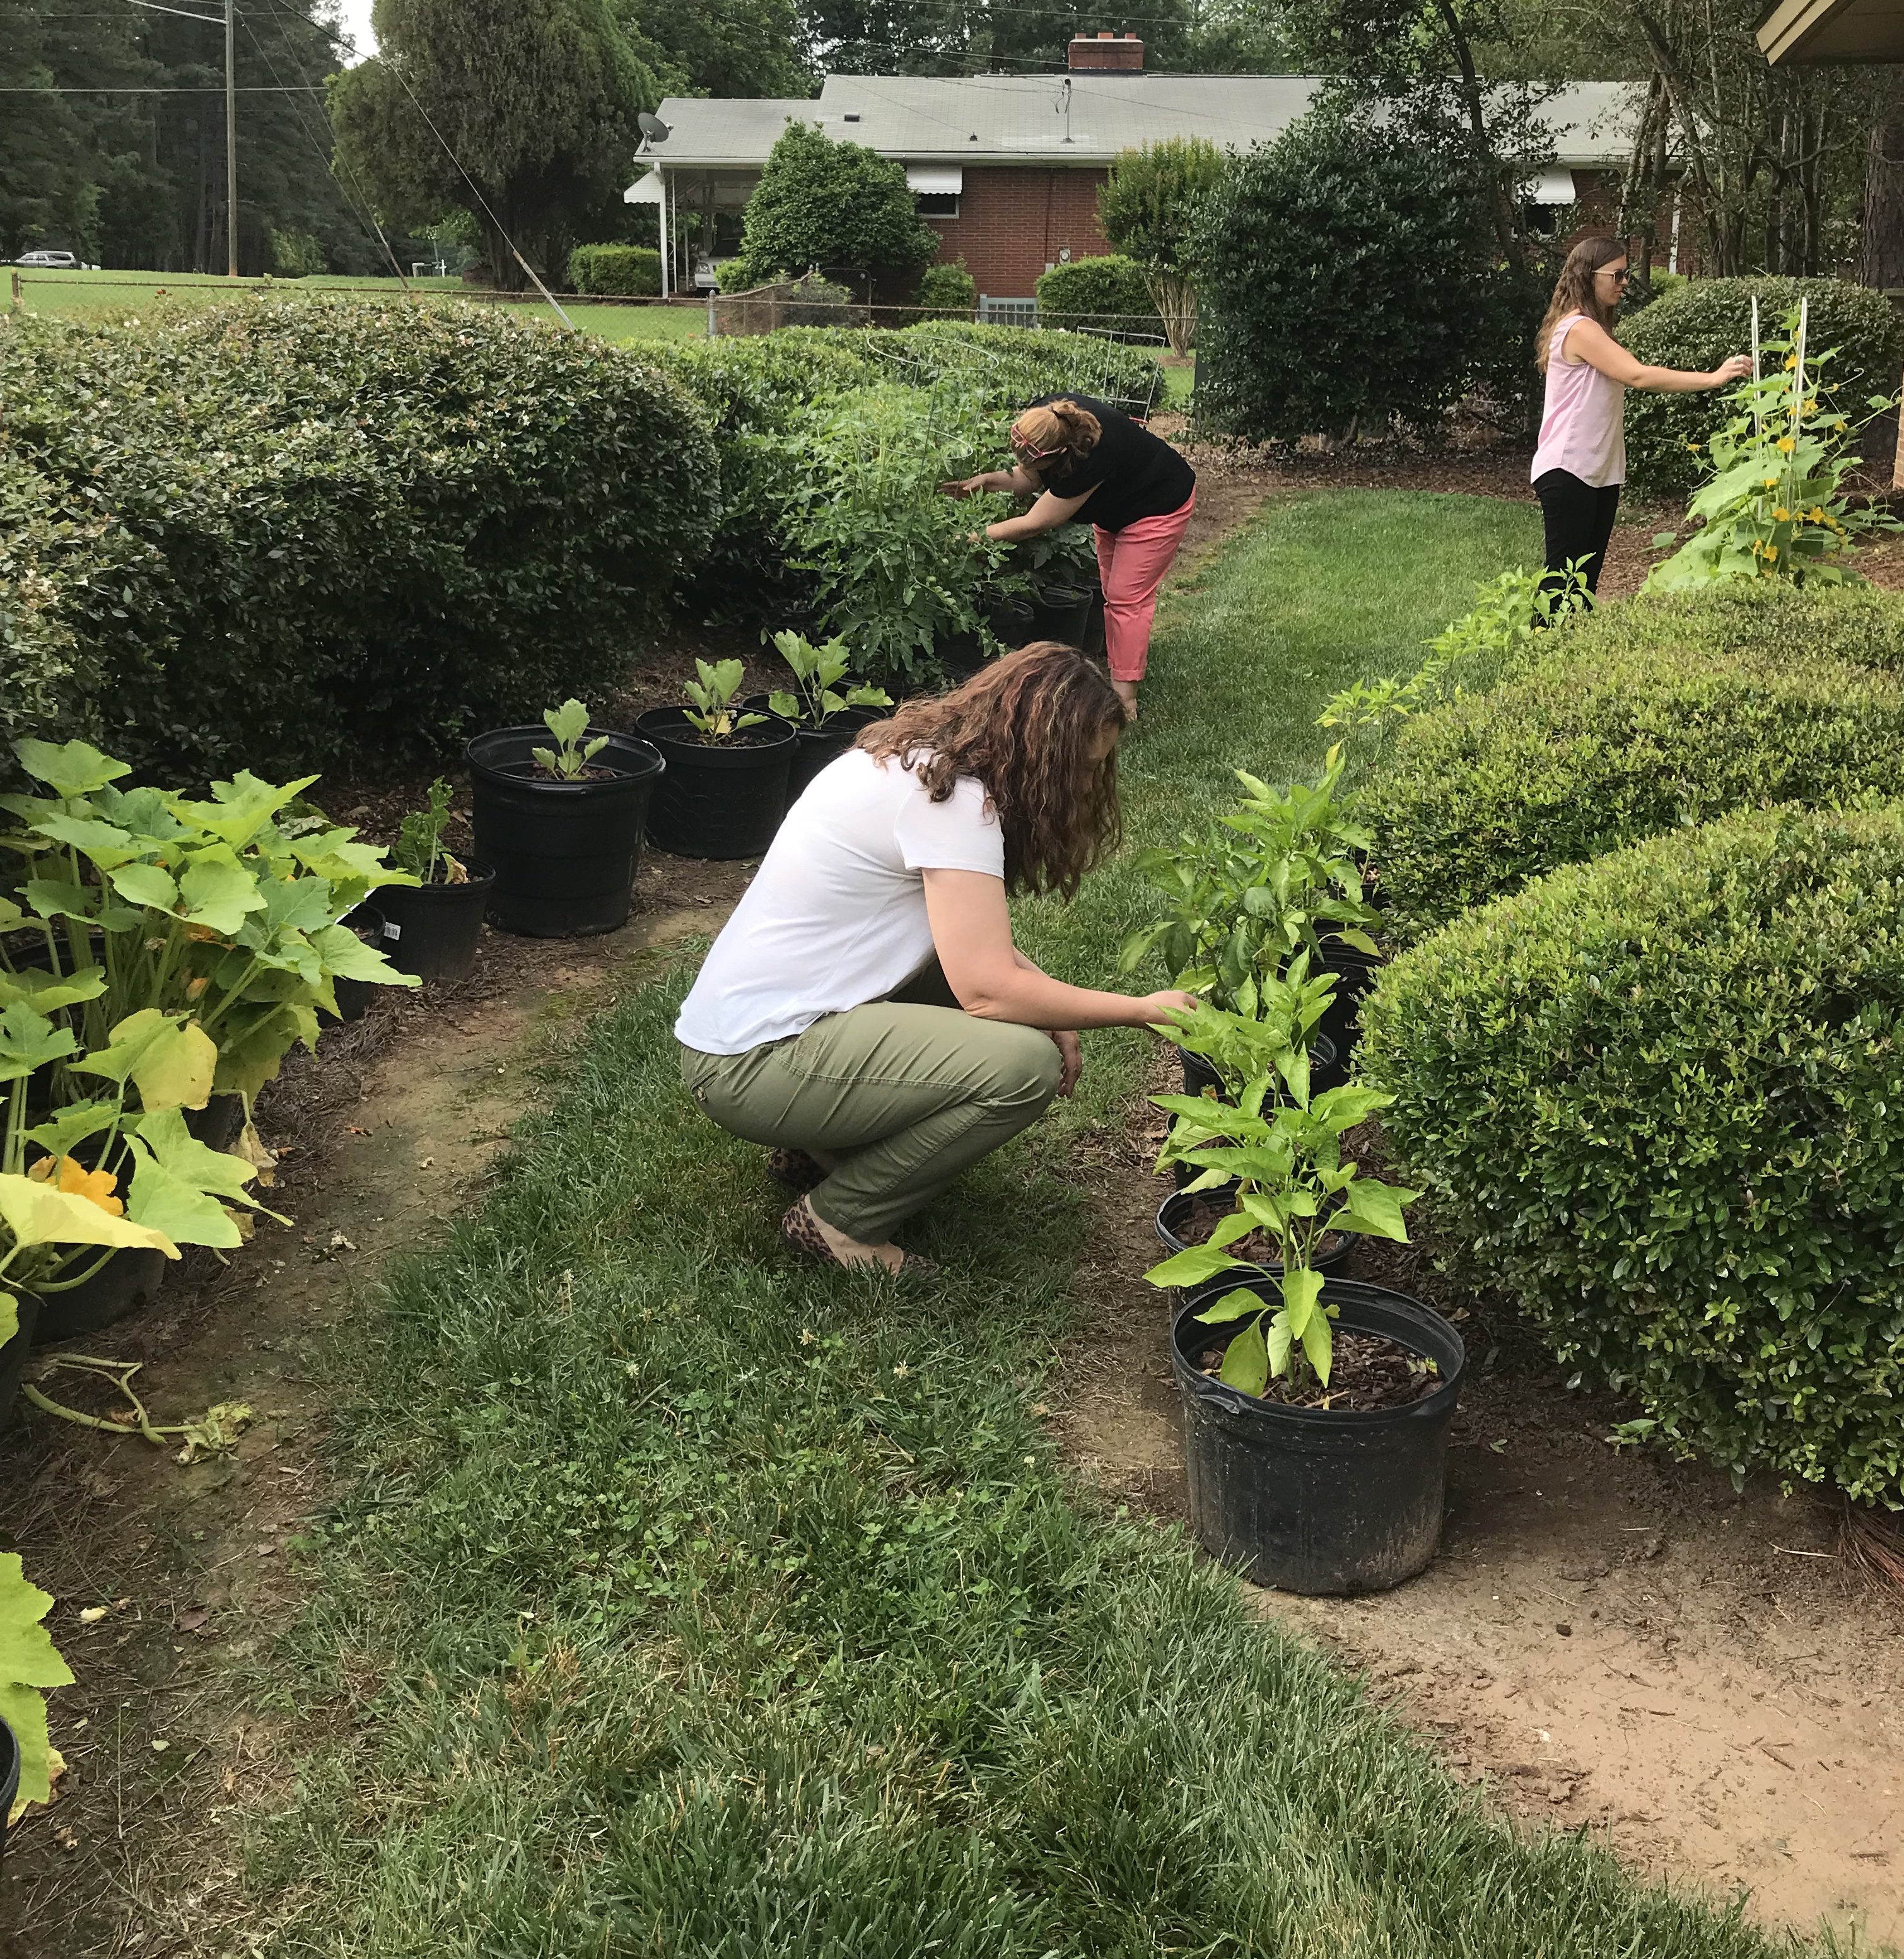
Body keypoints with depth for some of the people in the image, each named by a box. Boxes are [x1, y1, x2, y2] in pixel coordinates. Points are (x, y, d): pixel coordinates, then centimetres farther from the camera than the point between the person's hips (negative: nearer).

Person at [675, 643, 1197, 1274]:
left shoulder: (914, 757, 10)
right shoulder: (954, 798, -18)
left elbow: (977, 943, 16)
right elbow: (988, 990, -22)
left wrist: (1054, 1011, 0)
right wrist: (1145, 1010, -12)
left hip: (748, 1015, 10)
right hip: (749, 1067, -10)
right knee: (1025, 1063, -20)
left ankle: (820, 1146, 13)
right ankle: (839, 1221, -4)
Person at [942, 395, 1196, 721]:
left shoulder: (1093, 456, -43)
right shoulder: (1043, 417, -23)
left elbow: (1035, 523, -33)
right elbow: (1032, 480, -5)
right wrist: (988, 480, -23)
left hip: (1158, 507, -8)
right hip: (1115, 505, 8)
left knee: (1126, 598, -8)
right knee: (1111, 593, 12)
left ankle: (1124, 697, -3)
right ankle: (1115, 669, 22)